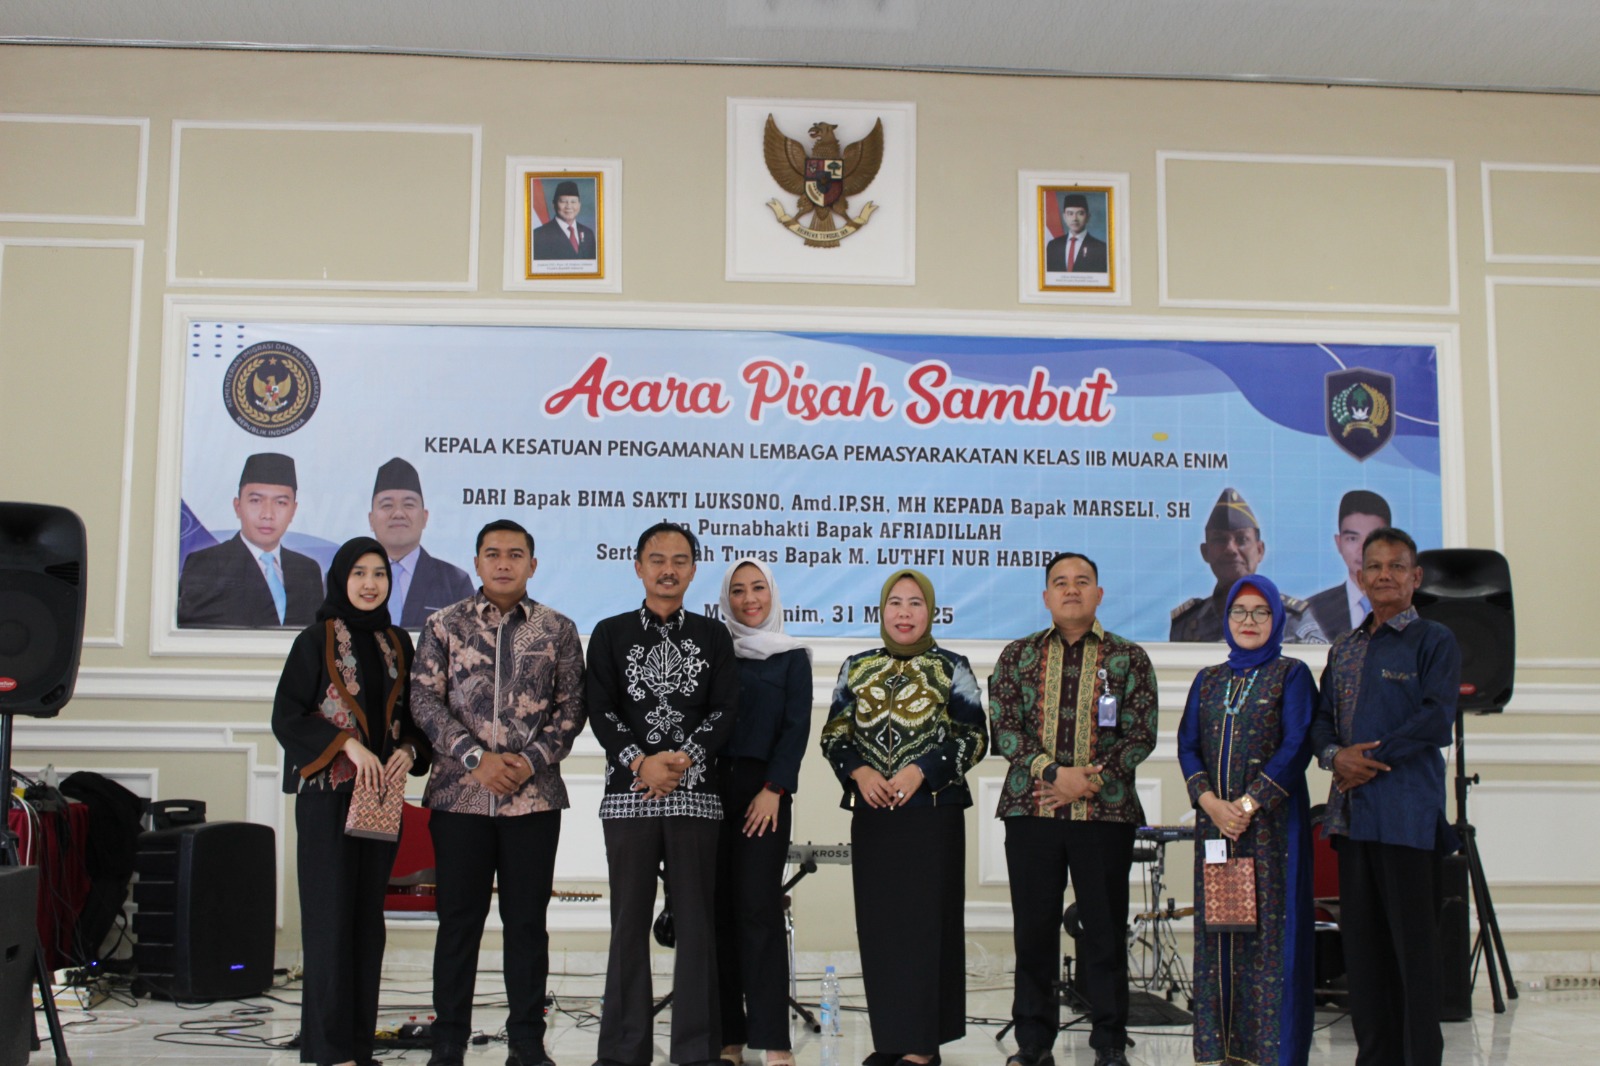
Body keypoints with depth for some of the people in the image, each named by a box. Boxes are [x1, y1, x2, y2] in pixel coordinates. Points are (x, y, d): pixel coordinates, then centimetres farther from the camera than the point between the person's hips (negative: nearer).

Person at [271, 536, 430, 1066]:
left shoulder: (397, 643, 12)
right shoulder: (316, 640, -1)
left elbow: (413, 715, 15)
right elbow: (287, 717, -6)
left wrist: (408, 751, -5)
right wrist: (346, 744, -17)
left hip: (382, 795, 5)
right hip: (327, 791, -5)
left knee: (369, 915, 6)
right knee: (331, 915, -4)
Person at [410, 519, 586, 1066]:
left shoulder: (557, 629, 6)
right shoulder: (444, 625, 5)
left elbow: (570, 707, 4)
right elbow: (425, 699, -1)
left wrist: (531, 760, -9)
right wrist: (475, 757, -12)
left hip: (535, 795, 1)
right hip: (459, 794, 0)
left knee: (527, 919, 6)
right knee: (458, 919, 5)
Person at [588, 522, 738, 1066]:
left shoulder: (713, 635, 11)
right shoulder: (611, 633, 10)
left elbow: (725, 711, 2)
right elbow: (601, 711, 1)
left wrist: (682, 760, -12)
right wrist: (640, 762, -14)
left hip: (695, 794, 0)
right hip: (629, 794, 0)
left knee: (696, 922, 0)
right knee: (630, 922, 3)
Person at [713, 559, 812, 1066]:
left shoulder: (792, 656, 10)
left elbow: (797, 726, 2)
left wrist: (773, 790, -8)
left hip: (764, 790, -2)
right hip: (712, 787, 2)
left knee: (758, 906, -10)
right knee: (719, 907, 1)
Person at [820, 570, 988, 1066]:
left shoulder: (952, 668, 2)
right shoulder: (856, 668, 11)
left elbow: (974, 737, -1)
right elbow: (834, 734, 11)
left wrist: (921, 771, -13)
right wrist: (859, 772, -8)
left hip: (934, 809, -3)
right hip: (871, 811, 3)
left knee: (926, 919, -3)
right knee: (877, 922, 4)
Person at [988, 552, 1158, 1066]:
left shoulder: (1129, 658, 6)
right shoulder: (1017, 655, 9)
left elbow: (1141, 735, -1)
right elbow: (1004, 727, 0)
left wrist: (1088, 782, -11)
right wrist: (1054, 772, -13)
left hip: (1105, 812, -1)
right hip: (1030, 809, 1)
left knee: (1105, 929, 4)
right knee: (1033, 930, 5)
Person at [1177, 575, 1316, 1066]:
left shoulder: (1291, 675, 2)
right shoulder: (1207, 680, 14)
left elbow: (1297, 747, -8)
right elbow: (1188, 746, 8)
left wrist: (1249, 804, -15)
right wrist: (1211, 801, -9)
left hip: (1272, 822, -4)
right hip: (1214, 820, 4)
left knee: (1270, 928, -5)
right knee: (1216, 928, 4)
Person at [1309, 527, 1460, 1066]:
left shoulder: (1433, 641, 0)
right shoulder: (1344, 648, 18)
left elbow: (1437, 718, -11)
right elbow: (1322, 719, 16)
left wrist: (1372, 758, -13)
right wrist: (1335, 755, -6)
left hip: (1407, 813, -6)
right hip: (1351, 810, 6)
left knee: (1412, 939, -3)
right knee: (1361, 938, 9)